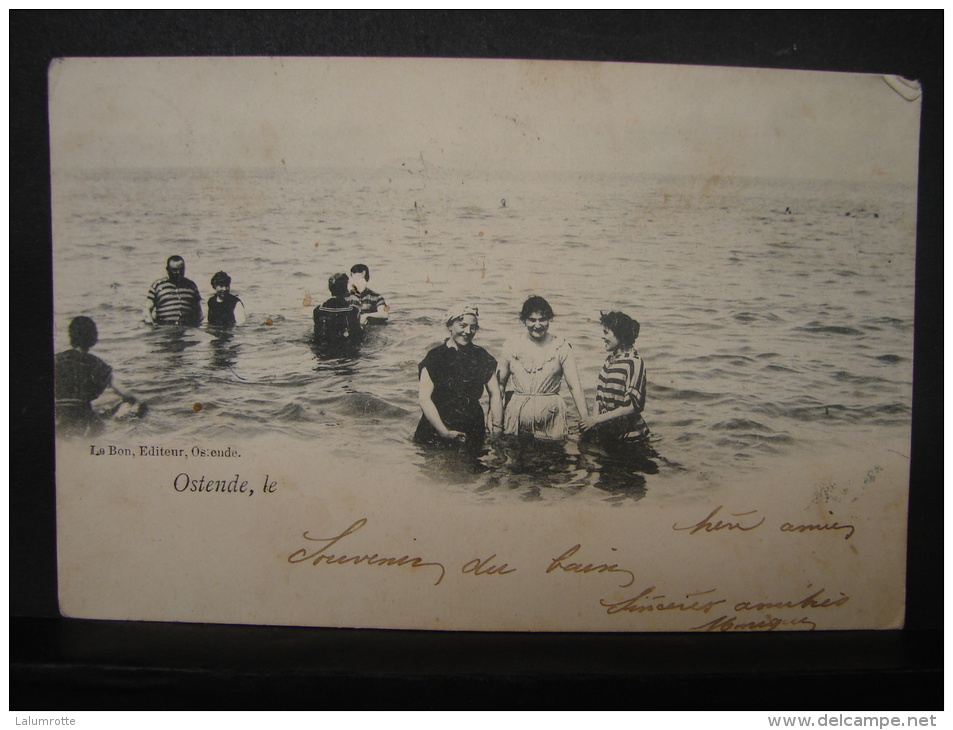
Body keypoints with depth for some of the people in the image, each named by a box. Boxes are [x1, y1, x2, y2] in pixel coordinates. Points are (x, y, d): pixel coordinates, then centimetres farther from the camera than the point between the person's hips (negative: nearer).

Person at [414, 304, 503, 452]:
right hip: (436, 433, -3)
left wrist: (497, 426, -5)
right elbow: (424, 399, -11)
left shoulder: (481, 357, 7)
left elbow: (495, 394, 7)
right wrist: (445, 433, -15)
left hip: (473, 433, 3)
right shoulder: (435, 357, -5)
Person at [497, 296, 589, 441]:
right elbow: (499, 384, 7)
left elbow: (575, 387, -5)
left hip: (550, 417, -1)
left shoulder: (561, 347, 0)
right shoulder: (511, 346, 4)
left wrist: (586, 422, -13)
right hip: (515, 415, 1)